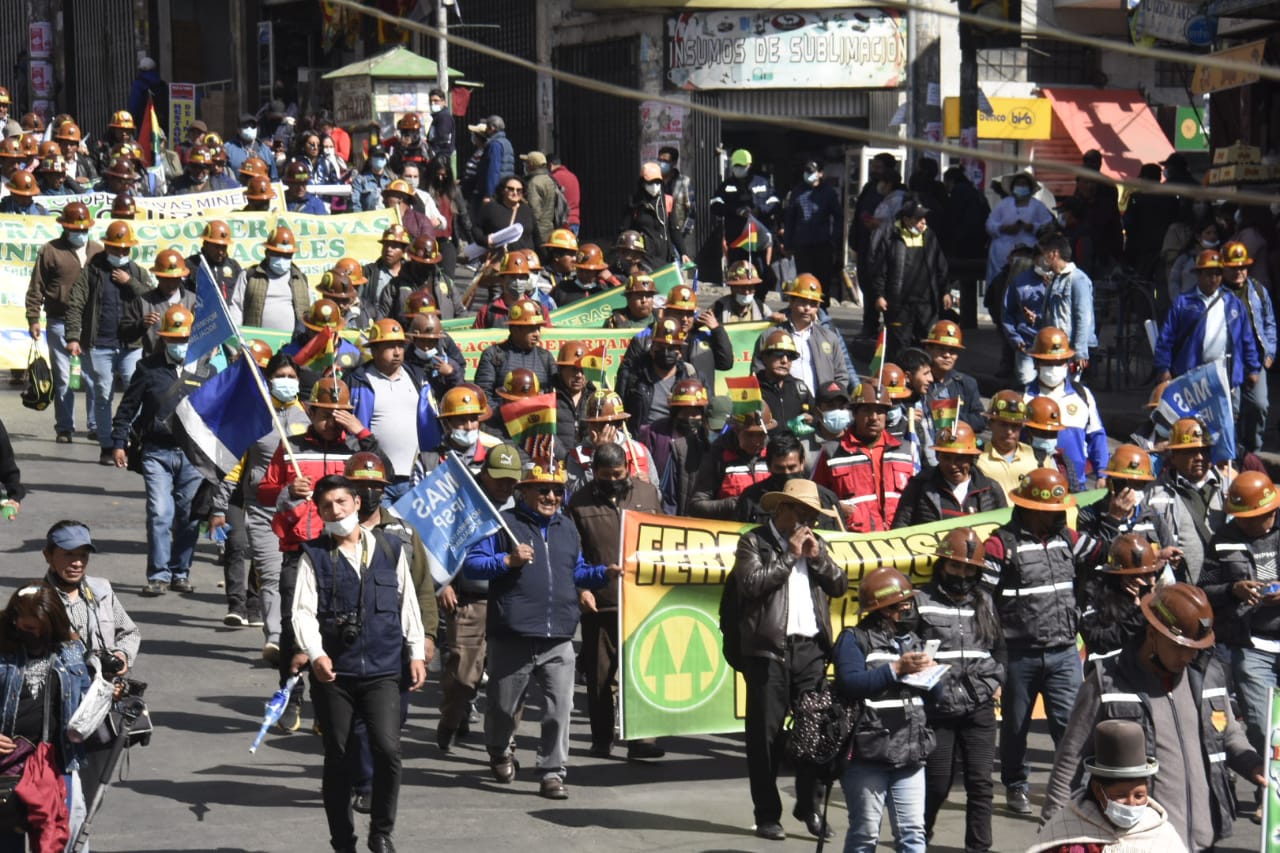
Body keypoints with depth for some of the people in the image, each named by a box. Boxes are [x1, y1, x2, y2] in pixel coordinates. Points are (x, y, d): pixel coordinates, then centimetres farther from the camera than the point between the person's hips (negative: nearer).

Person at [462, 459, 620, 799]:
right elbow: (471, 565, -4)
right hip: (513, 638, -3)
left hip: (558, 641, 3)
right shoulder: (503, 523, 0)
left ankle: (552, 772, -2)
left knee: (560, 707, -8)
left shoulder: (567, 529, 18)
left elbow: (576, 572, 28)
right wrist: (508, 561, -17)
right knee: (505, 707, 9)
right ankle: (499, 753, 37)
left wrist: (604, 574, 11)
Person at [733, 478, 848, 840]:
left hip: (810, 647, 5)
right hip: (769, 648, -5)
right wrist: (790, 557, -10)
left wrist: (818, 557, -2)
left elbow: (840, 586, 12)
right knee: (766, 735, 1)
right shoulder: (753, 542, 0)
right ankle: (767, 814, 7)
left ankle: (810, 806, 13)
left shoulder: (815, 544, 17)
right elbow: (752, 583, -15)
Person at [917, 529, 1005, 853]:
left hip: (980, 709, 3)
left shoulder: (984, 602, 12)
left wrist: (994, 681, 9)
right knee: (936, 783, 4)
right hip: (938, 710, -3)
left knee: (980, 783, 0)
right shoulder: (922, 602, -2)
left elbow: (1000, 650, 22)